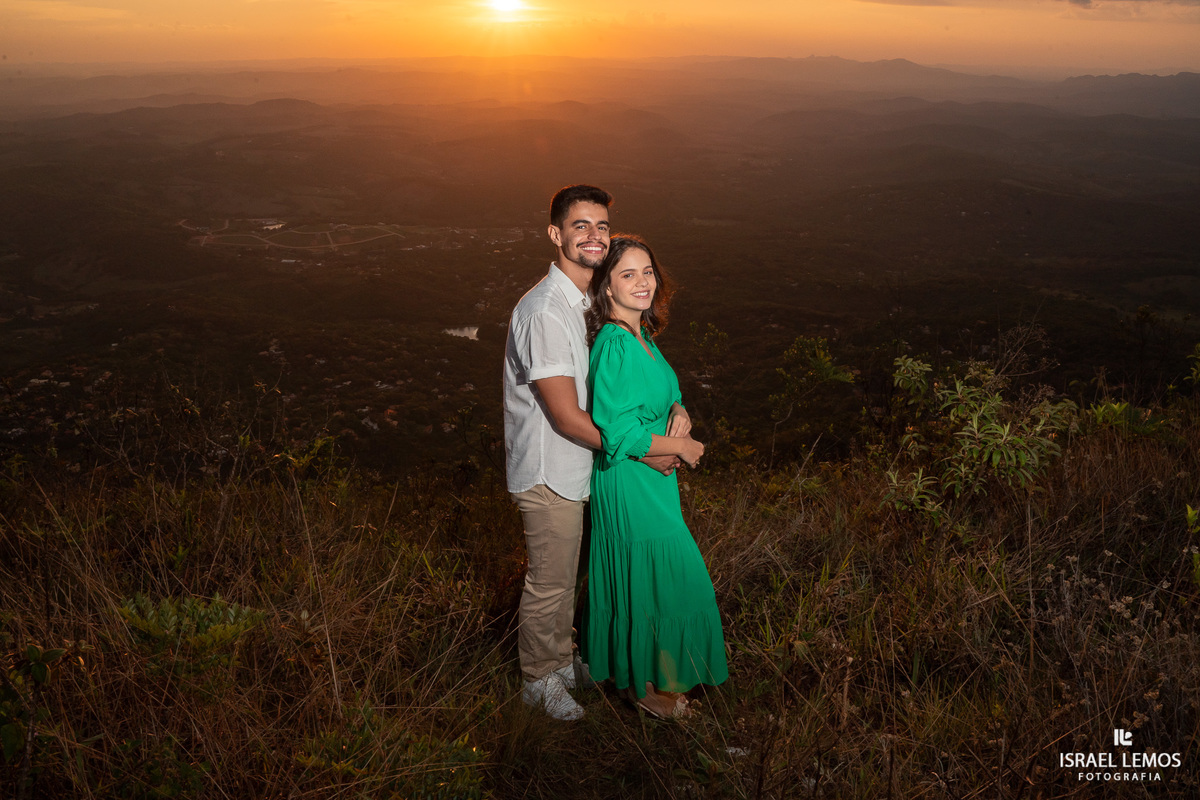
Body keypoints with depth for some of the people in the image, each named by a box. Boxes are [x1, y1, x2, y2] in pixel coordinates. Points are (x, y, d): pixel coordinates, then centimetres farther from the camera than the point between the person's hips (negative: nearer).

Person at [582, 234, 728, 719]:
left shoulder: (640, 336, 5)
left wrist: (678, 412, -3)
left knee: (634, 575, 21)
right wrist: (681, 446, -15)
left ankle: (622, 664, 40)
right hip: (631, 483, -9)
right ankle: (643, 683, 25)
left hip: (651, 478, 9)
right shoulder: (614, 345, -24)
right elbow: (620, 434, -27)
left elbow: (662, 394, 19)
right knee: (651, 579, 5)